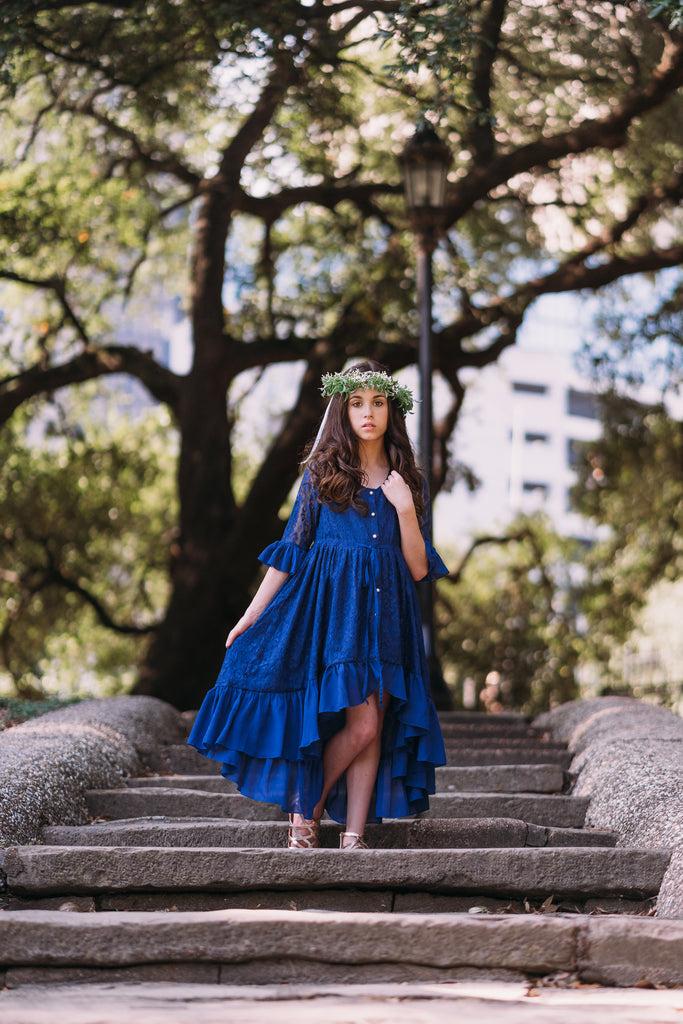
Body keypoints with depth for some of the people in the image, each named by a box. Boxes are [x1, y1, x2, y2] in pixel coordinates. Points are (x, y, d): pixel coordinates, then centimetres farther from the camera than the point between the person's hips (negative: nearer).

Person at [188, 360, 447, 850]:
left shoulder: (408, 482, 10)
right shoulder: (323, 473, 5)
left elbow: (419, 569, 5)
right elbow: (291, 550, 6)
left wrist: (405, 508, -7)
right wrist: (251, 614, 3)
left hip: (385, 612, 3)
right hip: (330, 606, -3)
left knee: (374, 724, -3)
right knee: (361, 722, -13)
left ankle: (354, 834, 1)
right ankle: (306, 808, 6)